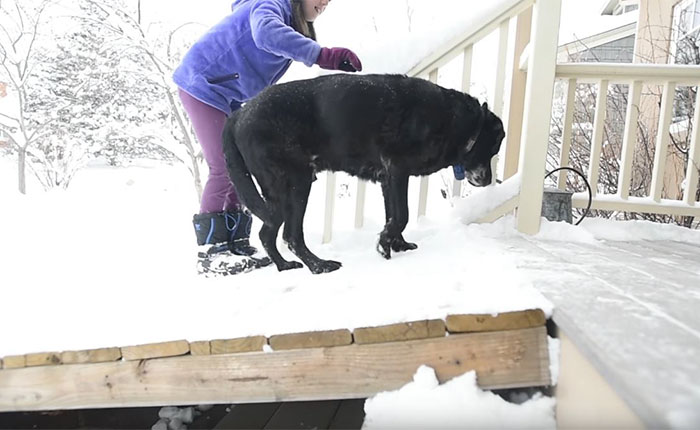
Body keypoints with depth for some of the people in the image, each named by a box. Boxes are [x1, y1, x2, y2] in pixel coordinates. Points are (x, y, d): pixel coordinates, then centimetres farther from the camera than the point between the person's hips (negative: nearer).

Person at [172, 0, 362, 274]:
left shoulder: (294, 24, 13)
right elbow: (266, 33, -42)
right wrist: (322, 55, -48)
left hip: (227, 95, 10)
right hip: (202, 85, -10)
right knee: (223, 168, -15)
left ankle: (235, 242, 10)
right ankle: (212, 251, -9)